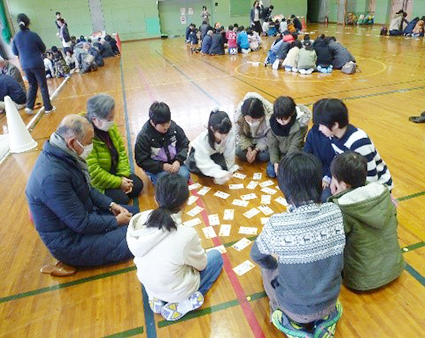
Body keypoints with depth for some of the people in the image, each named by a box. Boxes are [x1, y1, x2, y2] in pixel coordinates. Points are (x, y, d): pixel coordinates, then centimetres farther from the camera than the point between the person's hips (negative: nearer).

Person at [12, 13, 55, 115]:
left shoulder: (16, 37, 0)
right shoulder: (33, 35, -10)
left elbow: (15, 52, 11)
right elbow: (43, 49, 3)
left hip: (25, 65, 4)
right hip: (37, 64, -4)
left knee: (32, 85, 18)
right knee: (43, 86, 5)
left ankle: (29, 106, 6)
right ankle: (48, 108, 8)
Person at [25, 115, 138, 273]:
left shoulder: (62, 155, -6)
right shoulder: (53, 176, -35)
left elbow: (87, 189, 10)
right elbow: (81, 223, -28)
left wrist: (111, 205, -1)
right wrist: (116, 221, -14)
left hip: (83, 214, 9)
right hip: (69, 241, -9)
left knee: (134, 212, 10)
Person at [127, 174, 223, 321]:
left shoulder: (140, 219, -20)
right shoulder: (186, 234, -33)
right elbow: (201, 264, -13)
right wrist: (197, 247, 8)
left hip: (148, 285, 5)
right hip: (175, 292, -5)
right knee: (216, 256, 15)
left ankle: (157, 298, 12)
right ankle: (180, 305, 4)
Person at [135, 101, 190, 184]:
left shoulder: (174, 127, -10)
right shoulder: (143, 136, -19)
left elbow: (184, 145, 1)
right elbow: (142, 161, -15)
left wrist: (178, 160, -16)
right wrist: (162, 166, -23)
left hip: (174, 162, 3)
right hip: (156, 167, -2)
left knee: (184, 175, -22)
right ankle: (153, 177, 7)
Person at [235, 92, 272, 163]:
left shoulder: (270, 116, -37)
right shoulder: (238, 114, -32)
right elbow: (239, 134, -14)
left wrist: (255, 150, -26)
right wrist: (249, 148, -25)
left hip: (263, 138, -1)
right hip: (247, 138, 1)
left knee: (264, 156, -21)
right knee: (240, 153, -19)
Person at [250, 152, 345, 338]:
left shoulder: (277, 225, -29)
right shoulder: (335, 213, -19)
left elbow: (256, 255, -7)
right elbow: (337, 261, 1)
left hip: (295, 308, -4)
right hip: (330, 303, 4)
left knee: (267, 268, 22)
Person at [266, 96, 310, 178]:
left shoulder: (300, 125, -26)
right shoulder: (273, 121, -16)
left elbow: (294, 147, -24)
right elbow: (272, 144, -9)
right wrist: (275, 162, -18)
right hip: (280, 152, 3)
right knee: (270, 171, -12)